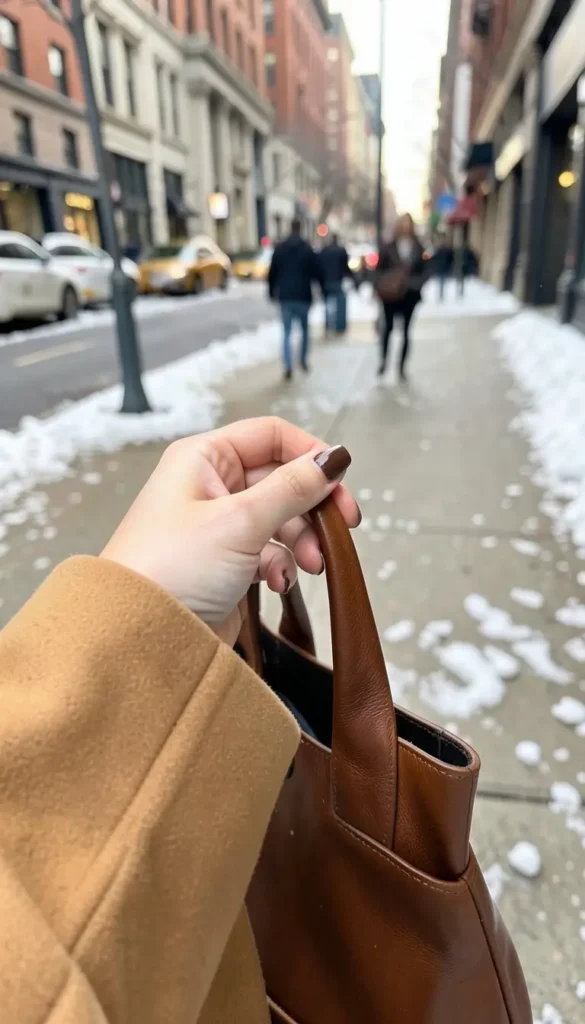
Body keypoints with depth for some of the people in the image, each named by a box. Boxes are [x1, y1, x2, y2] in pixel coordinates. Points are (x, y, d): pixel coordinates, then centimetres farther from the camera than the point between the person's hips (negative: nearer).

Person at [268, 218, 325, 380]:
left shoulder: (279, 249, 4)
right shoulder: (308, 249, -2)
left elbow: (272, 273, 7)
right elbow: (317, 272, -1)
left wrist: (272, 292, 17)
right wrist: (323, 290, 9)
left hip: (285, 297, 1)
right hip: (303, 297, -1)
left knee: (287, 333, 2)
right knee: (305, 330, 18)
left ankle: (288, 367, -10)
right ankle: (304, 361, 25)